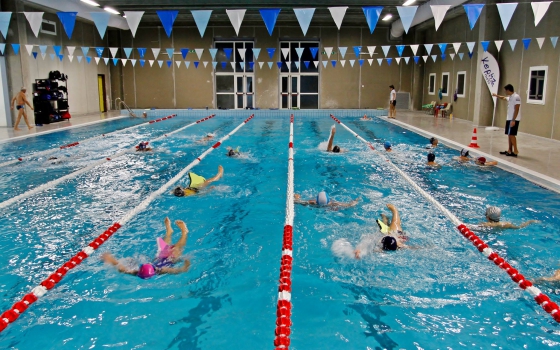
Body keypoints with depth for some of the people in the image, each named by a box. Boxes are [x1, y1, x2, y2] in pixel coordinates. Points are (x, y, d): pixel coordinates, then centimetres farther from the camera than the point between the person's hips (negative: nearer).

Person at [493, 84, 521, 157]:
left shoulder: (516, 97, -16)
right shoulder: (510, 97, 13)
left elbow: (516, 109, -21)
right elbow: (503, 98, 38)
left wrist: (513, 120, -24)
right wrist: (496, 95, 50)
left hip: (514, 119, -10)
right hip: (509, 119, 10)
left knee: (512, 134, -11)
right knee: (509, 134, 11)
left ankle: (515, 151, -9)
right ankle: (509, 150, 17)